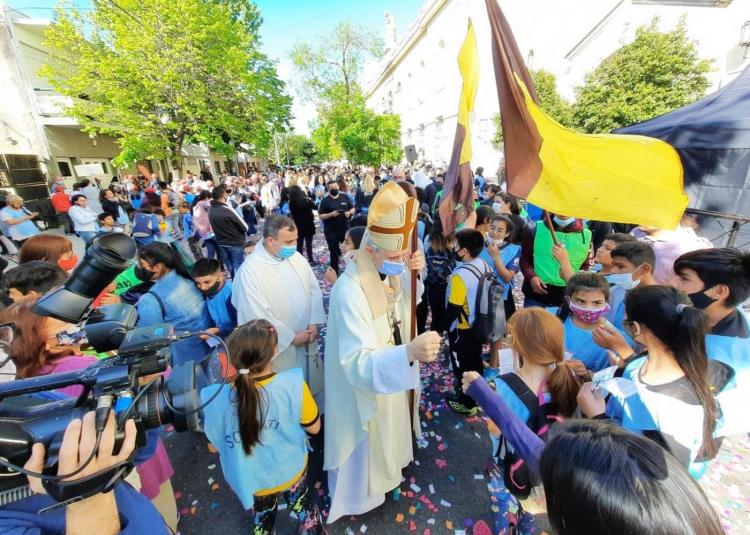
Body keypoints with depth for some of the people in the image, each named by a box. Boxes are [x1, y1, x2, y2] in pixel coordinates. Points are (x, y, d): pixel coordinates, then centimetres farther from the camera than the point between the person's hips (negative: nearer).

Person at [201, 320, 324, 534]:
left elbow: (214, 444, -9)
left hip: (253, 482, 1)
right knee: (304, 507, 32)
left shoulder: (218, 398, -31)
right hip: (291, 471, -1)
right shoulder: (293, 385, -35)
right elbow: (314, 427, -17)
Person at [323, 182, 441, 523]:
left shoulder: (391, 271, -12)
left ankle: (385, 472, 63)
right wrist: (410, 352, -52)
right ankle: (359, 496, 52)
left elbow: (408, 302, 8)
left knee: (387, 436, 32)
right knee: (367, 447, 20)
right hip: (365, 388, -7)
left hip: (393, 378, 7)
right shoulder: (349, 291, -35)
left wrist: (415, 274, -13)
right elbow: (357, 362, -37)